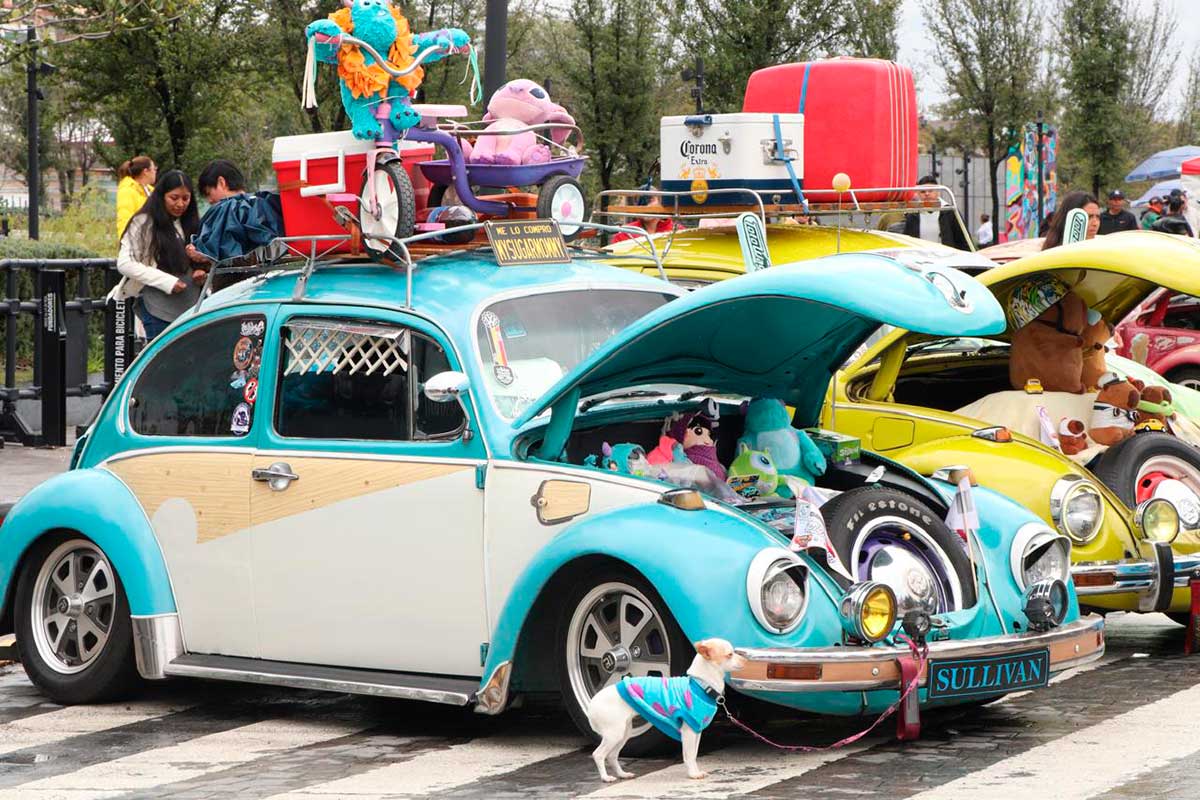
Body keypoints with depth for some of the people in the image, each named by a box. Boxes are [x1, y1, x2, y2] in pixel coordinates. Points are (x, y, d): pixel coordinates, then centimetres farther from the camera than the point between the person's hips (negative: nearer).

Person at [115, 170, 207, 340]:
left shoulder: (191, 224, 17)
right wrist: (166, 281, -15)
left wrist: (201, 273, 3)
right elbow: (125, 264, -9)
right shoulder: (144, 224, -2)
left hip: (191, 307, 6)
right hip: (159, 311, -6)